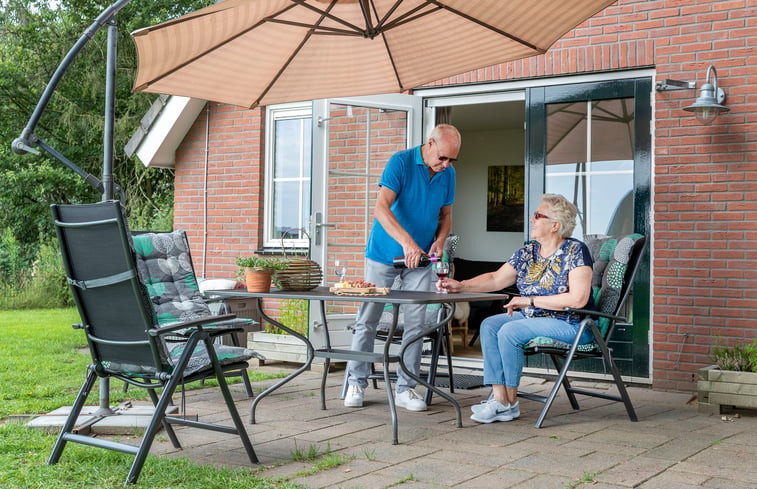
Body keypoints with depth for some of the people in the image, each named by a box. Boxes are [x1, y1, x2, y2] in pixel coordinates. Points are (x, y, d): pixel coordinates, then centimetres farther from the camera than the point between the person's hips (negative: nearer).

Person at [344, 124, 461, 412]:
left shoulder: (448, 173, 3)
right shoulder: (401, 162, -14)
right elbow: (381, 208, -24)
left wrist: (440, 240, -7)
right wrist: (406, 242, -36)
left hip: (420, 258, 4)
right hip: (384, 254, -4)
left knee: (415, 323, 2)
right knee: (368, 320, 1)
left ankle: (405, 388, 10)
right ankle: (356, 383, 12)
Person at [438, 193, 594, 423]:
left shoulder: (575, 251, -13)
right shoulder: (528, 251, 9)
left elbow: (578, 299, -23)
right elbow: (496, 279, 12)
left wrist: (531, 301, -20)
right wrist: (461, 286, -3)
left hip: (571, 324, -8)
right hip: (534, 317, 8)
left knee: (509, 332, -25)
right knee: (489, 324, -10)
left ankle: (510, 402, -11)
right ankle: (499, 398, -17)